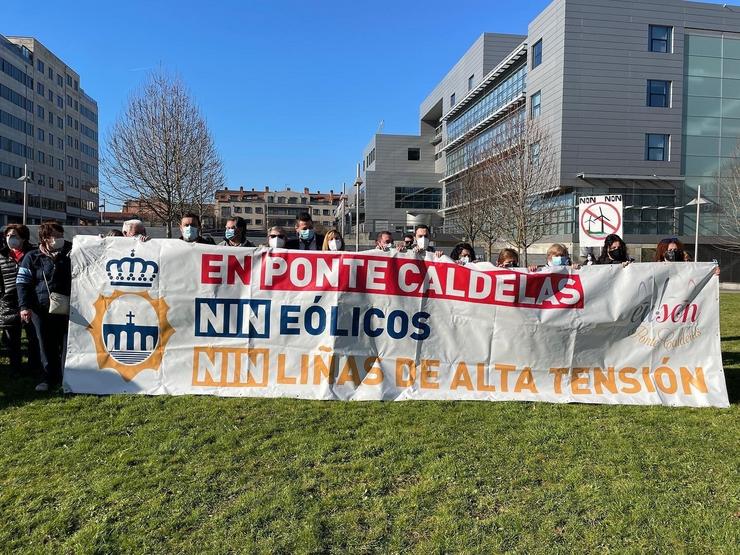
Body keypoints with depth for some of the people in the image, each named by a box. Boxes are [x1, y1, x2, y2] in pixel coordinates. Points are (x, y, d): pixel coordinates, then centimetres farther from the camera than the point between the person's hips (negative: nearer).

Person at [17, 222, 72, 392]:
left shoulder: (69, 254, 6)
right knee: (46, 346, 7)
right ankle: (48, 378, 19)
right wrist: (24, 306, -6)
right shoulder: (32, 257, 2)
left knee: (67, 345, 3)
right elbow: (23, 283, 2)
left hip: (66, 309, 1)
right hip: (42, 310, -1)